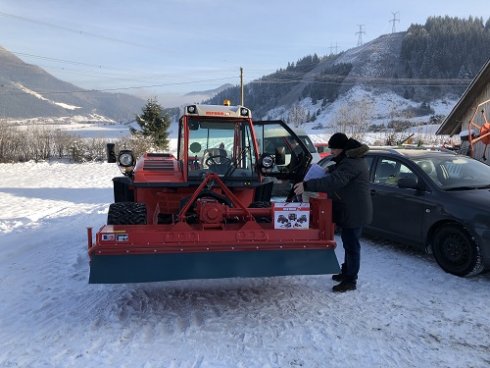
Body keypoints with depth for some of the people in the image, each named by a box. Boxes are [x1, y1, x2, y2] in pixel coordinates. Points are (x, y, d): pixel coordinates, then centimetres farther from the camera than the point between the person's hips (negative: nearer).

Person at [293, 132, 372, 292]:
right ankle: (346, 272, 34)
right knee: (348, 243, 20)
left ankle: (350, 280, 8)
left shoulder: (351, 163, -23)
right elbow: (336, 176, 24)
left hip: (354, 212, -11)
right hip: (350, 210, 11)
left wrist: (307, 185, -36)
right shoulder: (350, 158, 12)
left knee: (351, 245, -2)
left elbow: (334, 181, -34)